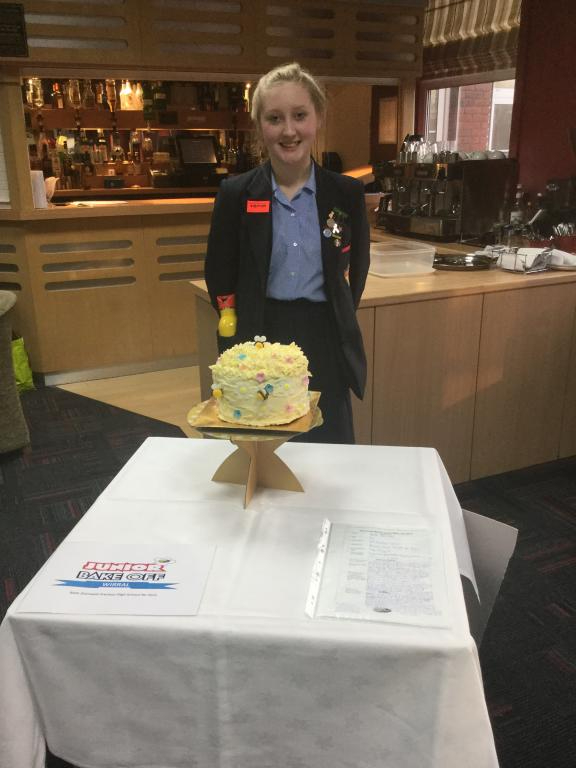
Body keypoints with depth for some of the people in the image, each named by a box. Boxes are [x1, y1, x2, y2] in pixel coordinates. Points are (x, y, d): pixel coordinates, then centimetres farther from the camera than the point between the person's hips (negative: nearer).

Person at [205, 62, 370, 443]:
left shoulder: (346, 193, -1)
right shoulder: (236, 194, -3)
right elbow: (219, 276, 5)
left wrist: (341, 317, 8)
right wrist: (235, 332, 1)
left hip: (325, 344, 1)